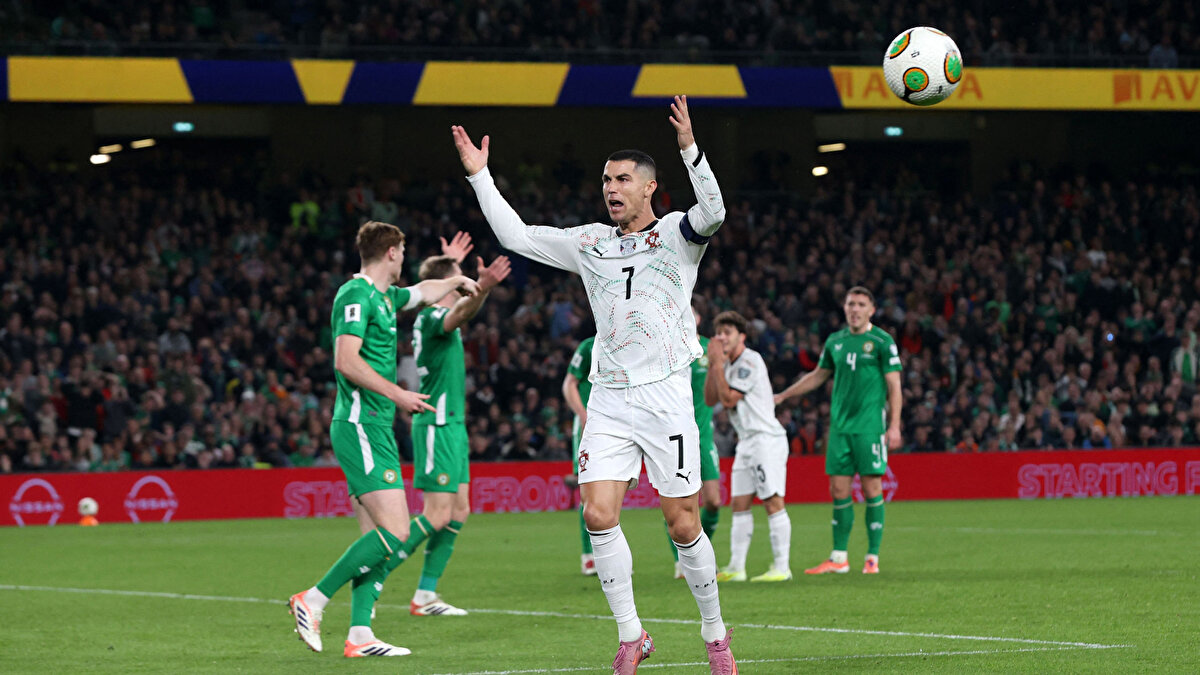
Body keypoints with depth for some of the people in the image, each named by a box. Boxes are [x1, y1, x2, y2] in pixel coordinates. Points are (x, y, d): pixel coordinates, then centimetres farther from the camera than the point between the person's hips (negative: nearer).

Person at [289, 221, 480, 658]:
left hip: (376, 428, 10)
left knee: (386, 533, 4)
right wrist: (396, 394, -19)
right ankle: (313, 601, -11)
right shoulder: (356, 295, -11)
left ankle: (359, 634, 1)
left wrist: (458, 281, 54)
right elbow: (346, 360, -21)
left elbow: (424, 293, 41)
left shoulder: (383, 296, 18)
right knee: (394, 532, -16)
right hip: (360, 426, -10)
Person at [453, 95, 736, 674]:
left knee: (683, 525, -2)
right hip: (608, 401, 4)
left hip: (664, 397, -4)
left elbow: (712, 212, -21)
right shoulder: (589, 242, 14)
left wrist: (690, 148, -33)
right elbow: (515, 235, 16)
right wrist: (480, 176, 10)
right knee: (598, 515, -10)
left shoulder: (676, 234, 1)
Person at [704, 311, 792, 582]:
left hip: (766, 439, -10)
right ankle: (736, 568, 8)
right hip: (746, 442, 10)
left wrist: (718, 365, -10)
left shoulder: (750, 362, -12)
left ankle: (781, 567, -9)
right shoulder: (729, 365, 16)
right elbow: (711, 400, 12)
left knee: (773, 503, -10)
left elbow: (728, 398, -16)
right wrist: (713, 366, 3)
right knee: (739, 505, 6)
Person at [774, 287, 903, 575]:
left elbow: (894, 386, -4)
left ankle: (872, 558, 2)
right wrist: (782, 396, 24)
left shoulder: (882, 342, -2)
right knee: (839, 491, 3)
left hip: (870, 426, -5)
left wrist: (894, 426, -11)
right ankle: (839, 558, 9)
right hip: (840, 426, 5)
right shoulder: (835, 342, 12)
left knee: (871, 488, -4)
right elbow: (818, 376, 25)